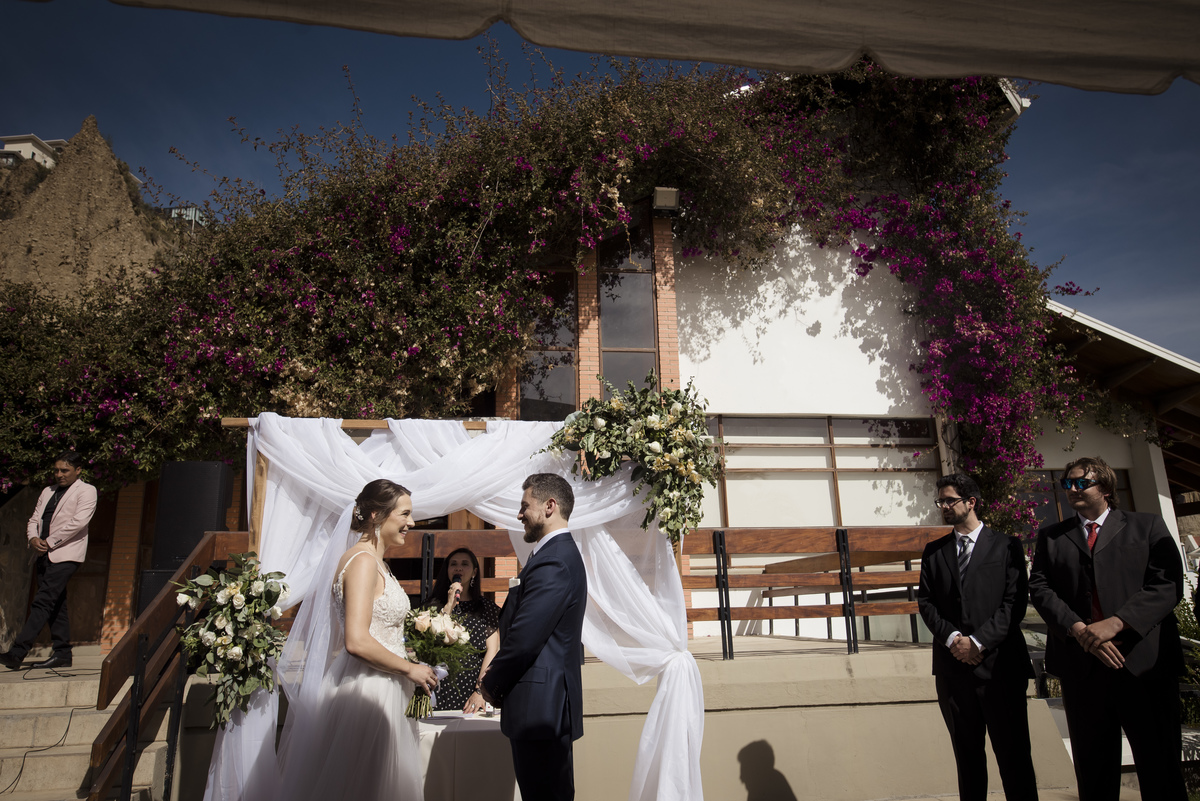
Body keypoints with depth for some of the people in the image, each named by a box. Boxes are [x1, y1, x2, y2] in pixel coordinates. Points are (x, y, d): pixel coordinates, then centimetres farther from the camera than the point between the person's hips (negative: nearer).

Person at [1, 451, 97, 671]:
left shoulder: (86, 491, 0)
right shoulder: (48, 492, 22)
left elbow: (78, 521, -12)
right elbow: (34, 519, 18)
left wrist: (50, 542, -13)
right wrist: (33, 539, -3)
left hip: (66, 554, -8)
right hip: (44, 554, 8)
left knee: (43, 601, -14)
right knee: (55, 605, 8)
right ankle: (62, 654, 12)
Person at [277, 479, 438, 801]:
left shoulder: (374, 561, 13)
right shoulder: (363, 561, -17)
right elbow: (357, 642, -24)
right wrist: (410, 669, -15)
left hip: (380, 689, 10)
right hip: (364, 692, -10)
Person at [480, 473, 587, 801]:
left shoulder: (552, 562, -19)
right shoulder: (564, 553, 14)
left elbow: (524, 639, -22)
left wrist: (491, 684, -6)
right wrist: (498, 676, 8)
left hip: (539, 705, -10)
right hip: (551, 703, 10)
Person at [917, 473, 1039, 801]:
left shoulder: (1006, 546, 3)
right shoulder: (934, 551, 13)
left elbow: (1015, 601, -5)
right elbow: (925, 601, 8)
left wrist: (978, 641, -13)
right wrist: (951, 637, -9)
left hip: (1000, 662, -3)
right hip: (953, 665, 3)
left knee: (1013, 754, 0)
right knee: (967, 754, 10)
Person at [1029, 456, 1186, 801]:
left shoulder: (1147, 526, 9)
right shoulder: (1051, 537, 15)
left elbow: (1168, 583, -4)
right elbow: (1039, 588, 3)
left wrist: (1116, 623, -16)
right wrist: (1078, 629, -14)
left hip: (1145, 660, -2)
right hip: (1081, 665, 2)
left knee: (1161, 771, 4)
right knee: (1093, 770, 9)